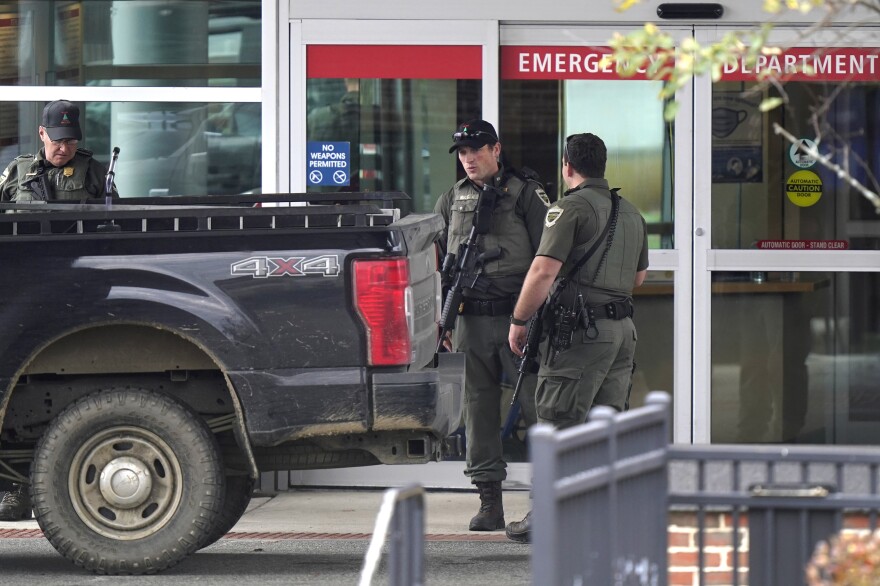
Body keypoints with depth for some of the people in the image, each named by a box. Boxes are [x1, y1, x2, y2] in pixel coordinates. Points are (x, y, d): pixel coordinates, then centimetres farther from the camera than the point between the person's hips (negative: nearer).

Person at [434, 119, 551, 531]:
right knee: (479, 410, 5)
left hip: (519, 316, -4)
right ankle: (489, 502, 9)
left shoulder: (525, 194, 2)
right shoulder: (451, 201, 15)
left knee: (536, 405, -6)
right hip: (472, 322, 4)